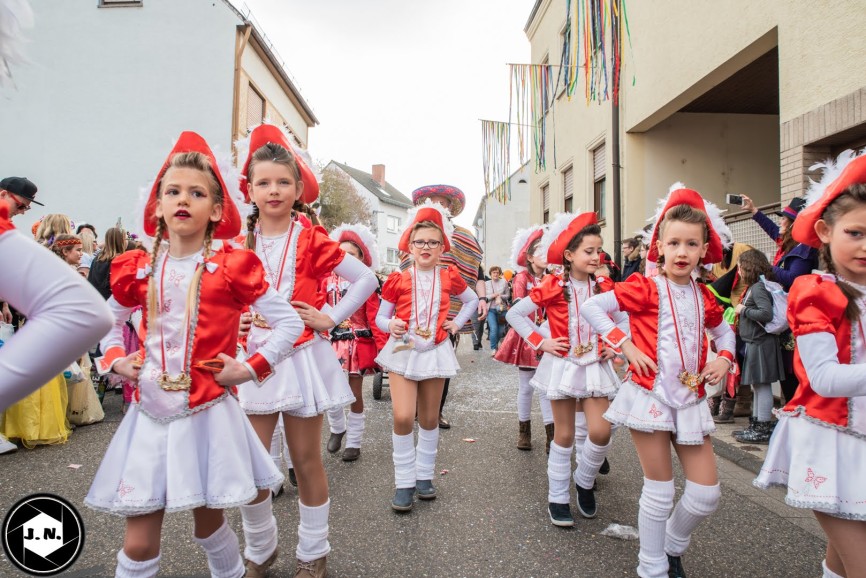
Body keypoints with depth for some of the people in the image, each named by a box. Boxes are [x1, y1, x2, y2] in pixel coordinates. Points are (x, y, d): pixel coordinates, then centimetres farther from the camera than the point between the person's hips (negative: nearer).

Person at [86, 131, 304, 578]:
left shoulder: (231, 268, -6)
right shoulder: (138, 269, 4)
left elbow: (289, 322, -4)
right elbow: (108, 319, 22)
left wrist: (251, 369, -10)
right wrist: (115, 359, 6)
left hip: (208, 413, -2)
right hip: (151, 414, 3)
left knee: (208, 523, 15)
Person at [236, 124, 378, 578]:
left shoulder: (311, 240, -4)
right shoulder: (239, 242, 6)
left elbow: (366, 279, -3)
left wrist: (331, 319, -8)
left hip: (303, 357, -2)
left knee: (306, 462, 9)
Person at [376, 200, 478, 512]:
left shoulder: (449, 276, 1)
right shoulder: (398, 279, -4)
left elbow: (472, 300, 19)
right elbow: (381, 316, 2)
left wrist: (457, 323, 7)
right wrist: (390, 326, -19)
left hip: (435, 352, 2)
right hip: (403, 351, -2)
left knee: (429, 418, 11)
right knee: (403, 416, -12)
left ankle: (424, 475, 29)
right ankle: (404, 482, 5)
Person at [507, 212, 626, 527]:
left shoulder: (604, 287, 1)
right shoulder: (553, 286, -9)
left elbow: (623, 319, 16)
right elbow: (515, 314, -5)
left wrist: (615, 345, 2)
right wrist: (540, 342, -9)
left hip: (595, 366, 3)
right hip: (562, 365, -3)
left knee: (601, 432, -6)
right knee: (564, 435, 5)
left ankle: (585, 481, 24)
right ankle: (557, 498, 21)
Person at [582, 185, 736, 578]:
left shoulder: (705, 297, 7)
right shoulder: (645, 289, -9)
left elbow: (723, 332, 26)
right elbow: (591, 307, -11)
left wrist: (724, 359, 6)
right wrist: (625, 344, -14)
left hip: (691, 398, 5)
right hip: (650, 395, -5)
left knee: (706, 493, 7)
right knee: (660, 490, 3)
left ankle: (673, 546, 36)